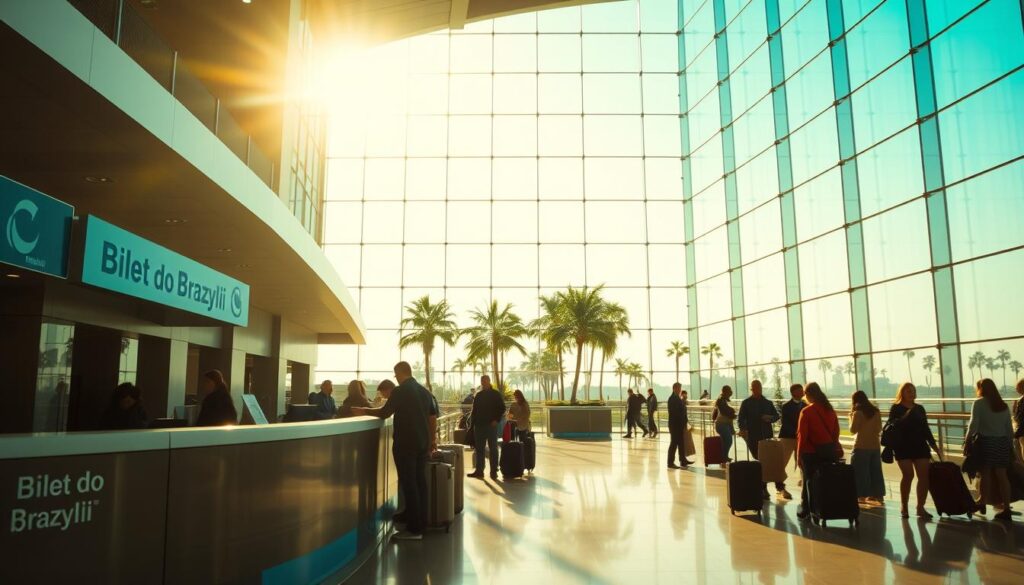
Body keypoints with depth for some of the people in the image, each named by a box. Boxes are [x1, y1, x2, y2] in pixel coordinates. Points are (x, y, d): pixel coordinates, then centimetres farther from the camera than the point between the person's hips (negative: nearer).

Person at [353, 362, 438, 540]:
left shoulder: (399, 391, -11)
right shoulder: (425, 391, 10)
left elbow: (384, 413, -5)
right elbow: (433, 417, 14)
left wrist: (363, 411, 9)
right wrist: (433, 440, 22)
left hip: (405, 443, -7)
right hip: (422, 443, 7)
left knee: (408, 483, -3)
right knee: (420, 481, 13)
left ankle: (414, 528, -2)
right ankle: (421, 521, 19)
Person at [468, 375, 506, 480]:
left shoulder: (496, 394, 1)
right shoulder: (478, 395, 13)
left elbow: (502, 408, -2)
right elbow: (474, 410, 17)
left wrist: (496, 420, -12)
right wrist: (473, 422, 7)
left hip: (491, 425, -4)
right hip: (479, 425, 4)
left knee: (493, 449, 0)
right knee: (479, 449, 5)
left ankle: (494, 472, 3)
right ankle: (479, 471, 10)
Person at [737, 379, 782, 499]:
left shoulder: (768, 403, 12)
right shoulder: (746, 403, 2)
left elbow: (776, 415, 15)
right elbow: (741, 418, -5)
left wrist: (770, 418, -8)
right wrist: (743, 429, -24)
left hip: (767, 436, 3)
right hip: (753, 437, -2)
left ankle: (779, 486, 9)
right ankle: (762, 488, 8)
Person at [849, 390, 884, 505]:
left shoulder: (858, 412, -12)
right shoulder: (876, 411, 4)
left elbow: (853, 430, -10)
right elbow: (879, 428, 11)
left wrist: (851, 417, 1)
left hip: (861, 446, -6)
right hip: (875, 446, 6)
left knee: (861, 471, 2)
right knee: (875, 471, 14)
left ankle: (862, 496, 2)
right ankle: (876, 495, 20)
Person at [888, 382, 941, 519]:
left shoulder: (919, 408, 13)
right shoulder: (896, 408, 0)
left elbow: (925, 428, 16)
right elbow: (893, 425, -13)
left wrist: (934, 446, 12)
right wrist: (906, 415, -23)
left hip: (920, 446, 5)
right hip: (903, 447, -5)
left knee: (924, 476, -4)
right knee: (908, 475, -11)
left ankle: (920, 507, 6)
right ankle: (903, 506, 5)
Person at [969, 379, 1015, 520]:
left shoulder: (979, 403, -3)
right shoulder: (1003, 405, 12)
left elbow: (974, 424, -12)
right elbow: (1009, 427, 12)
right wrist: (1011, 445, 17)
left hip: (986, 441, -4)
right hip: (1002, 441, 4)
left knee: (986, 473, 6)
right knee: (1001, 474, 4)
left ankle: (982, 503, 15)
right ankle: (1006, 508, 2)